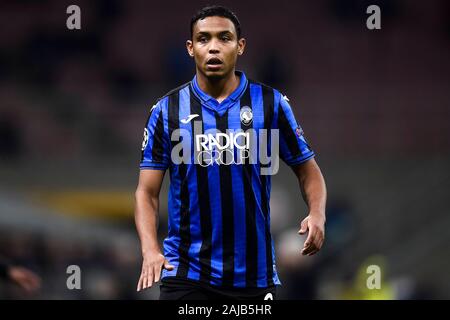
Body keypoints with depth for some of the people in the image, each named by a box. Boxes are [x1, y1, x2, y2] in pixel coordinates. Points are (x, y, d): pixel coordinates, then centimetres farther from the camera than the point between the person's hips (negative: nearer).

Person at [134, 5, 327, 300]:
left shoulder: (271, 103, 1)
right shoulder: (166, 110, 1)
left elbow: (308, 170, 7)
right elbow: (147, 191, 1)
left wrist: (317, 215, -14)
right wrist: (151, 249, -16)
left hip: (256, 276, 1)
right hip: (186, 273, -1)